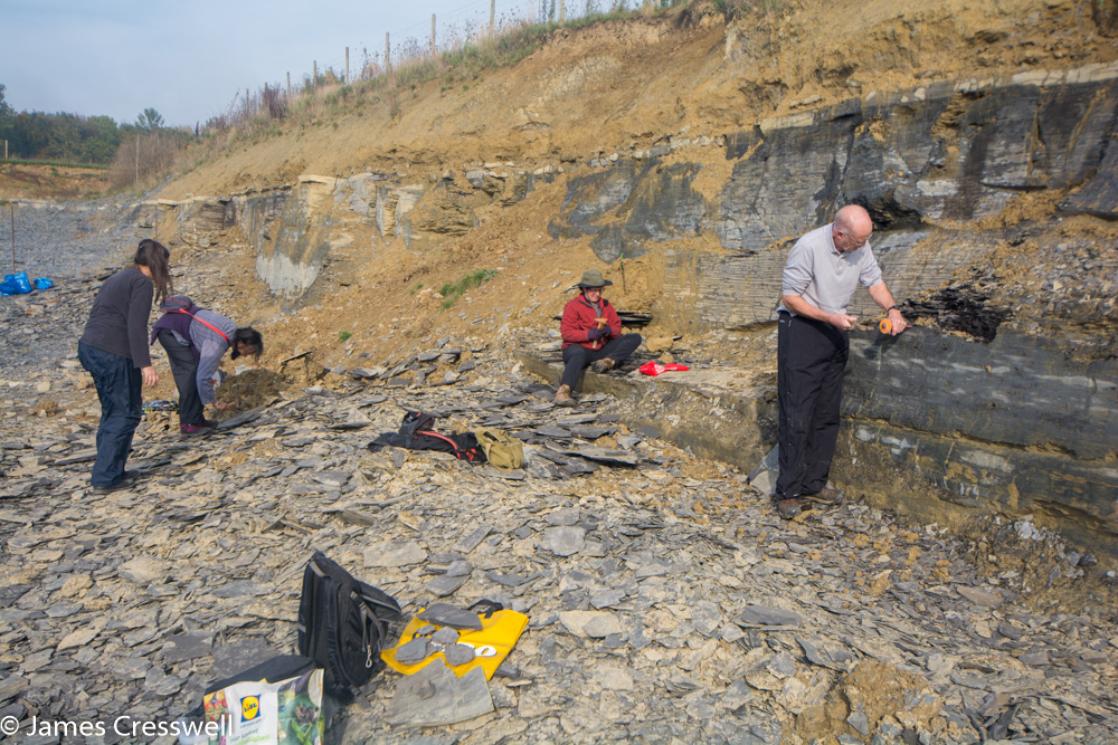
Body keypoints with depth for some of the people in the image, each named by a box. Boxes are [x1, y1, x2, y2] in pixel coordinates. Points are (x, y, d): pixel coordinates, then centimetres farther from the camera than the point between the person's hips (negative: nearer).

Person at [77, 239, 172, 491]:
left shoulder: (118, 278, 21)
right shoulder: (142, 283, -7)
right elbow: (136, 327, -17)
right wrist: (145, 364, -20)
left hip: (88, 347, 9)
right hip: (113, 354, -9)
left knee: (112, 411, 19)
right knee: (126, 413, 1)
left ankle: (109, 471, 24)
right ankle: (106, 477, 3)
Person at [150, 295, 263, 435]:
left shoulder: (232, 330, -6)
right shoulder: (217, 345, -32)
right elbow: (203, 376, -28)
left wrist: (209, 376, 7)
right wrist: (212, 401, -16)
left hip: (181, 324, 9)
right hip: (170, 330, -9)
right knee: (191, 372, -13)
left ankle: (195, 419, 10)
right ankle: (189, 424, -7)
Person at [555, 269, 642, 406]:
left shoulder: (606, 305, 13)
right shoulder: (573, 306, -3)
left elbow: (617, 328, 9)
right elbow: (566, 333, -12)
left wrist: (609, 330, -16)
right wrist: (589, 334, -23)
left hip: (601, 350, 6)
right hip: (579, 348, -5)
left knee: (635, 338, -7)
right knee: (579, 355, -43)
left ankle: (608, 361, -29)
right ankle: (563, 392, -60)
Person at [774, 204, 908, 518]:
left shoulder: (861, 246, -1)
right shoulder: (809, 246, -20)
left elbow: (874, 280, 11)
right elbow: (789, 296, -18)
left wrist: (892, 309, -7)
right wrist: (831, 318, -22)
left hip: (835, 332, 7)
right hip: (801, 328, -7)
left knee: (828, 414, 9)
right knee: (797, 415, -7)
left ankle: (814, 483, 20)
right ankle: (788, 492, 1)